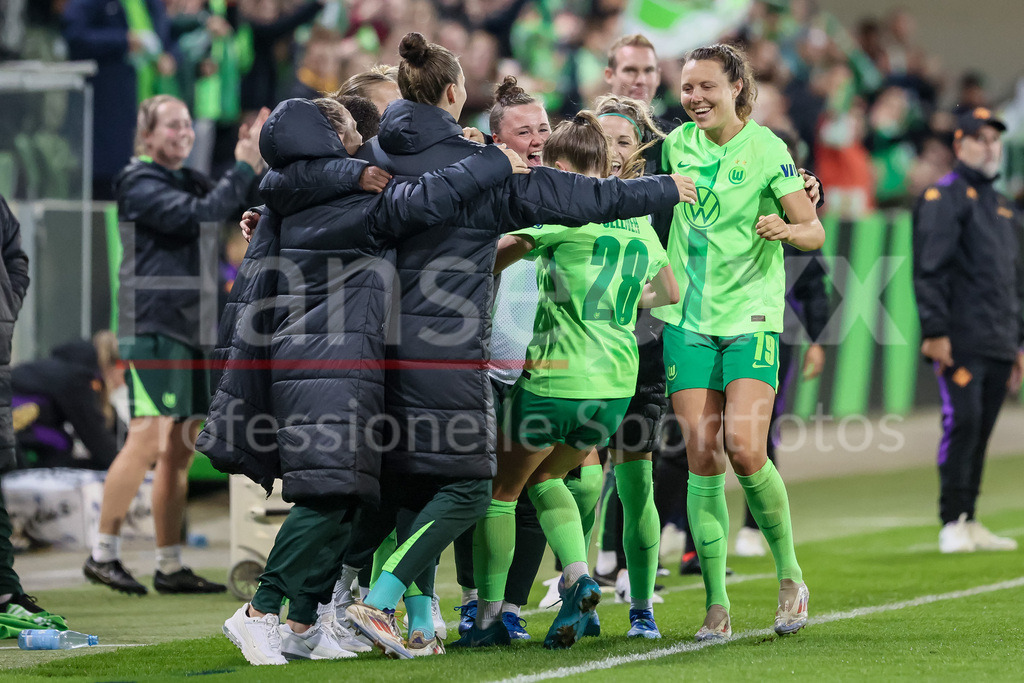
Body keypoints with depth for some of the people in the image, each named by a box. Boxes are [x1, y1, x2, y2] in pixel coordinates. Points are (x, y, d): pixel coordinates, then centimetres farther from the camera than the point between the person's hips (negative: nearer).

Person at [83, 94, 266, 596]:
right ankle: (103, 554, -10)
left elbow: (245, 209, 20)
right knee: (147, 438, -15)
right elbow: (196, 215, -20)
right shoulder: (140, 183, -6)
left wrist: (254, 164, 3)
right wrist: (245, 168, -16)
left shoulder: (189, 181, 20)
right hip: (153, 324, -9)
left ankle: (169, 566, 9)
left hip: (190, 327, 9)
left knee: (180, 450, 7)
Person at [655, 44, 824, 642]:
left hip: (750, 317, -4)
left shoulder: (765, 149, -6)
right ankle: (717, 604, 2)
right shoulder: (675, 144, 7)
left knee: (744, 450, -17)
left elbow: (816, 232, -5)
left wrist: (786, 229, -25)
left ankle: (790, 575, 4)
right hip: (688, 319, 4)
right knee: (703, 463, -3)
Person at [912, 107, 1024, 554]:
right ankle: (953, 525, -10)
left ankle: (968, 524, 11)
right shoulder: (942, 198, -2)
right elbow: (929, 270, -10)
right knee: (962, 423, -13)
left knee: (980, 431, 7)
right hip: (960, 341, -7)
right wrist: (936, 332, -18)